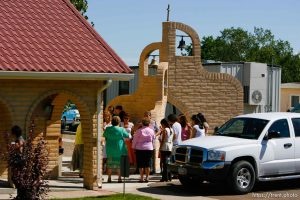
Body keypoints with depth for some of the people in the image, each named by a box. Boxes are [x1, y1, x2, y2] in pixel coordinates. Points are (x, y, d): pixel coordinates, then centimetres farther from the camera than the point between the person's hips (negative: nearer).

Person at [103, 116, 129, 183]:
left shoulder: (107, 129, -4)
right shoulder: (121, 130, -12)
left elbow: (104, 136, 11)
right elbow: (127, 136, 1)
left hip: (110, 149, 2)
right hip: (120, 149, -2)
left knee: (110, 163, 11)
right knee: (119, 164, 5)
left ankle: (109, 178, 12)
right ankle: (119, 178, 4)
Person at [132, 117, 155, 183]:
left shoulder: (139, 131, -8)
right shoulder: (151, 131, 1)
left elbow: (135, 140, -2)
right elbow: (153, 140, 10)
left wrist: (134, 147, 10)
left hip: (140, 148, -2)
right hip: (149, 148, 3)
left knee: (141, 164, 3)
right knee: (148, 164, 7)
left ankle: (141, 178, 1)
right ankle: (147, 178, 7)